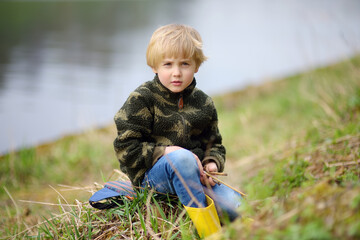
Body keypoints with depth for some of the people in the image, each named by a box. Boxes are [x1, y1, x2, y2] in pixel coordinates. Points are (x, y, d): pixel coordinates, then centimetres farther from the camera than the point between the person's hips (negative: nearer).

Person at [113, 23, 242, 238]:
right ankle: (208, 230, -34)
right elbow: (126, 148, -8)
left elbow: (214, 144, 20)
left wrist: (212, 163, -4)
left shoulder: (203, 103, 10)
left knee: (237, 207, -21)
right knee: (182, 158, -40)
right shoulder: (142, 100, -5)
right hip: (150, 174, -4)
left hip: (193, 173, 4)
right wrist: (166, 152, -17)